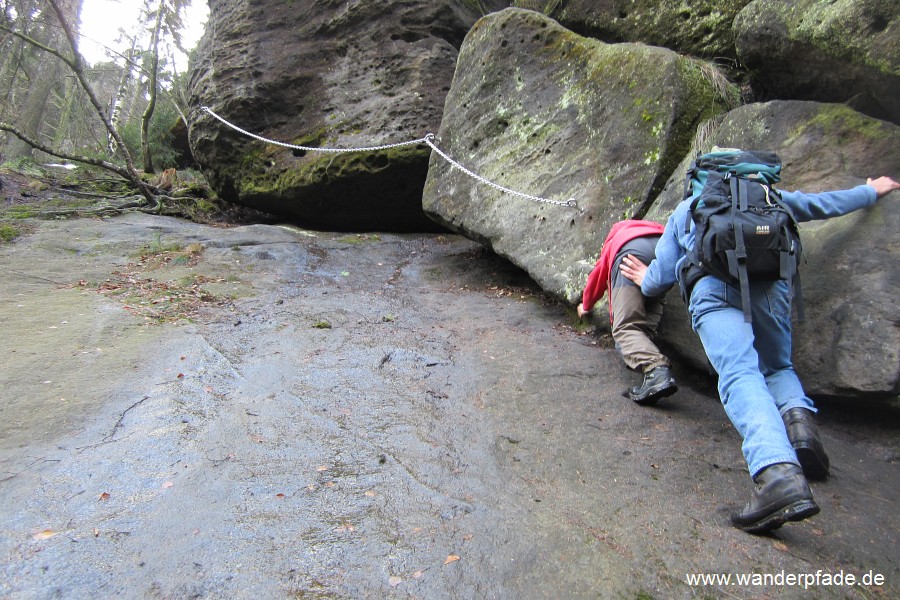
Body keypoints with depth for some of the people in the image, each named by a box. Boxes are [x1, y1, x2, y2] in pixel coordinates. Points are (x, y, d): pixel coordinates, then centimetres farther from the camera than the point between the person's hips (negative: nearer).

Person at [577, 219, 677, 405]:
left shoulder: (614, 238, 44)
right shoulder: (656, 228, 49)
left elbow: (597, 278, 50)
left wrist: (585, 307, 68)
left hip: (632, 251, -3)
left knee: (626, 327, -13)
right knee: (652, 307, 26)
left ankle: (657, 370, -39)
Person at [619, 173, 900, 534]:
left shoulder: (683, 210, 32)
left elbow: (661, 277, 28)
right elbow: (823, 204, 45)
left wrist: (646, 281, 51)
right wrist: (870, 191, 64)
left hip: (713, 288, -2)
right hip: (769, 284, 2)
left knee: (740, 376, -19)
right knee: (777, 367, 21)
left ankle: (778, 473, -45)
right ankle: (797, 414, -14)